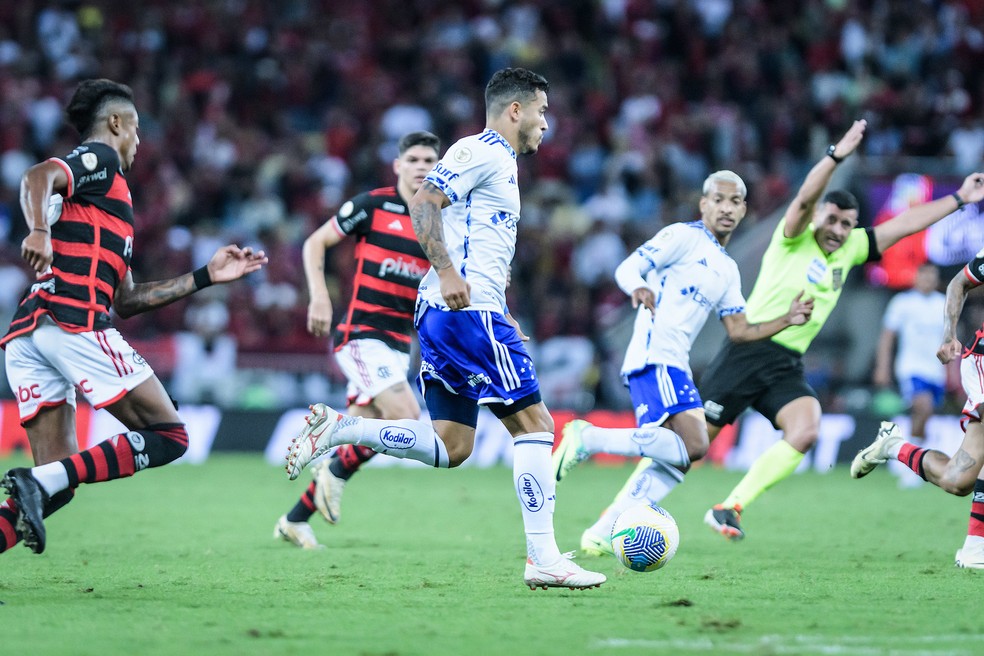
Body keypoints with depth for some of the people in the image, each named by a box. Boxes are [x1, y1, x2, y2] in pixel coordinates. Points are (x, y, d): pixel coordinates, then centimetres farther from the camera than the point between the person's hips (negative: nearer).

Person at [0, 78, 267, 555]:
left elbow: (125, 300, 32)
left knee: (57, 484, 7)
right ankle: (40, 480, -19)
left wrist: (206, 277, 34)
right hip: (73, 323, -9)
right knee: (167, 436, -4)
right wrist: (38, 231, -31)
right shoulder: (101, 159, 7)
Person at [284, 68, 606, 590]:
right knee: (534, 424, -9)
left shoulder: (499, 162, 24)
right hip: (467, 311, -10)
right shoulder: (481, 151, -6)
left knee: (449, 447, 7)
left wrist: (500, 319, 25)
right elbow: (423, 203, -18)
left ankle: (336, 429, 3)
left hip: (442, 314, 10)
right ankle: (544, 560, -10)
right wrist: (447, 273, -27)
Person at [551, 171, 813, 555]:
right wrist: (639, 288, -30)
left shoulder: (727, 270, 24)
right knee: (693, 445, -23)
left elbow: (739, 332, 24)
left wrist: (787, 321, 13)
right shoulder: (683, 236, 0)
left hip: (675, 364, 9)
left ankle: (602, 536, 6)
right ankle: (589, 439, -16)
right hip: (654, 358, -9)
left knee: (674, 459, 4)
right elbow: (627, 268, -8)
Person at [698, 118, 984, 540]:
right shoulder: (793, 240, -4)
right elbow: (805, 199, -23)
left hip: (787, 368, 5)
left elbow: (903, 224, 13)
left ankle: (730, 508, -14)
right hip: (747, 352, -5)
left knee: (805, 430, -21)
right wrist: (837, 155, -36)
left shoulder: (850, 250, 11)